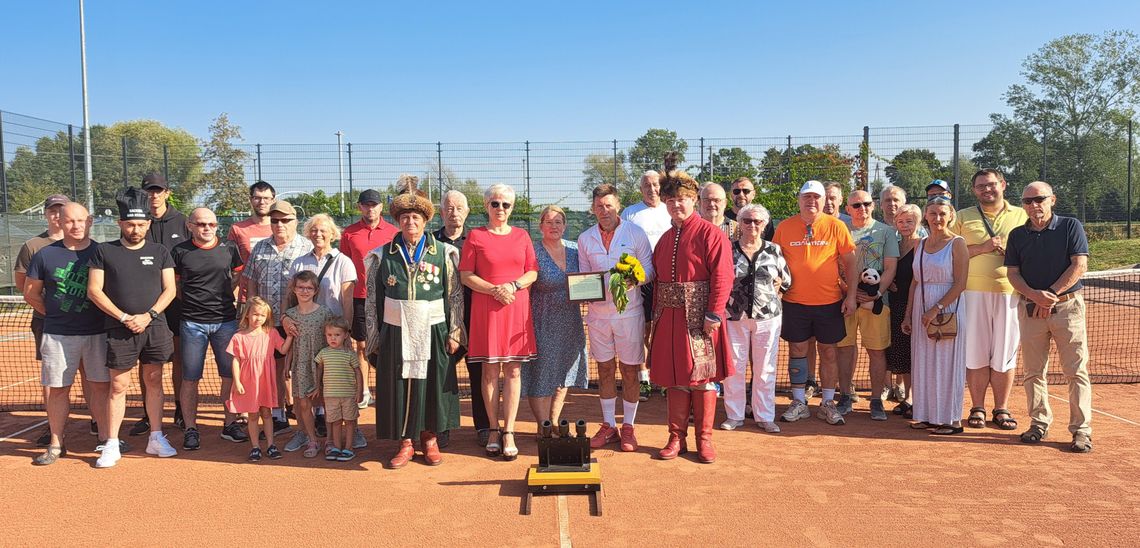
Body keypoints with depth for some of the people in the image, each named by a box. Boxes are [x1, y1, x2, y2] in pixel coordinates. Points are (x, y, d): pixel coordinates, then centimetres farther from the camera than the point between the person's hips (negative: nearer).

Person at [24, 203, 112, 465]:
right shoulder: (45, 254, 1)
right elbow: (31, 293, 9)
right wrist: (54, 315, 5)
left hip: (97, 332, 0)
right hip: (58, 335, 0)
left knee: (100, 385, 5)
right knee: (58, 389, 5)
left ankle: (105, 440, 14)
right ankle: (56, 444, 16)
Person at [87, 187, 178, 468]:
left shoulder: (160, 252, 7)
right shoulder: (104, 251, 3)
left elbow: (170, 289, 3)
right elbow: (94, 290, -1)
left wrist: (148, 316, -10)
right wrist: (123, 317, -10)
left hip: (155, 327, 2)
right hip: (119, 330, -2)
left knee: (154, 381, 8)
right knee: (118, 386, 1)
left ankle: (156, 438, 16)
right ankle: (111, 445, 7)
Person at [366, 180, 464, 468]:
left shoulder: (443, 253, 2)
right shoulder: (383, 256, 5)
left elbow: (455, 294, 3)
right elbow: (373, 298, 8)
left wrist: (454, 332, -1)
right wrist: (374, 337, 5)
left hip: (432, 331, -1)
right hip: (396, 333, 1)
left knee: (432, 385, 5)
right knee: (399, 386, 3)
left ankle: (429, 438, 21)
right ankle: (406, 442, 16)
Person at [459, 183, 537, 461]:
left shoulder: (521, 236, 11)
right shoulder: (475, 236, 4)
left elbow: (533, 272, 9)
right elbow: (466, 275, -1)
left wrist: (513, 286, -10)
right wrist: (494, 290, -13)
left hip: (517, 308, 2)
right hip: (486, 309, -2)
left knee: (513, 370, 0)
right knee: (490, 370, 1)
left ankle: (508, 433, 4)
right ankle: (494, 431, 11)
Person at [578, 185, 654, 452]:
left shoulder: (635, 233, -2)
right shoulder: (585, 239, 7)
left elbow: (649, 269, -1)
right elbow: (583, 275, 13)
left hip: (629, 312, -3)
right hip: (598, 312, 3)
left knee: (630, 371, 4)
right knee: (605, 370, 10)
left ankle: (628, 427, 17)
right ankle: (608, 426, 22)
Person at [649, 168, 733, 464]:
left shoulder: (710, 234, -6)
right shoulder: (665, 239, 16)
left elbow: (722, 276, -12)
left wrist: (713, 314, -18)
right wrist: (657, 314, 9)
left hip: (699, 317, -6)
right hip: (668, 317, 6)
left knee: (701, 376, 2)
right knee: (674, 377, 9)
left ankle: (704, 438, 15)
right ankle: (676, 437, 19)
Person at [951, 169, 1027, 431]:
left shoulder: (1022, 216, 12)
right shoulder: (963, 217, 9)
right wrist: (982, 248, -10)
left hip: (1010, 291, 1)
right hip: (973, 291, -1)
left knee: (1005, 353, 3)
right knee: (975, 351, 1)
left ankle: (1001, 409, 13)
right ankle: (977, 408, 11)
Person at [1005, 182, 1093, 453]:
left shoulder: (1070, 226, 2)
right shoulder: (1017, 235, 10)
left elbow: (1079, 266, -6)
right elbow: (1013, 273, 6)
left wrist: (1051, 295, -12)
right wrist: (1036, 295, -12)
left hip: (1068, 306, -3)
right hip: (1030, 308, 3)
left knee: (1076, 370, -4)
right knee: (1034, 371, 6)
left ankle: (1081, 430, 1)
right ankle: (1039, 424, 16)